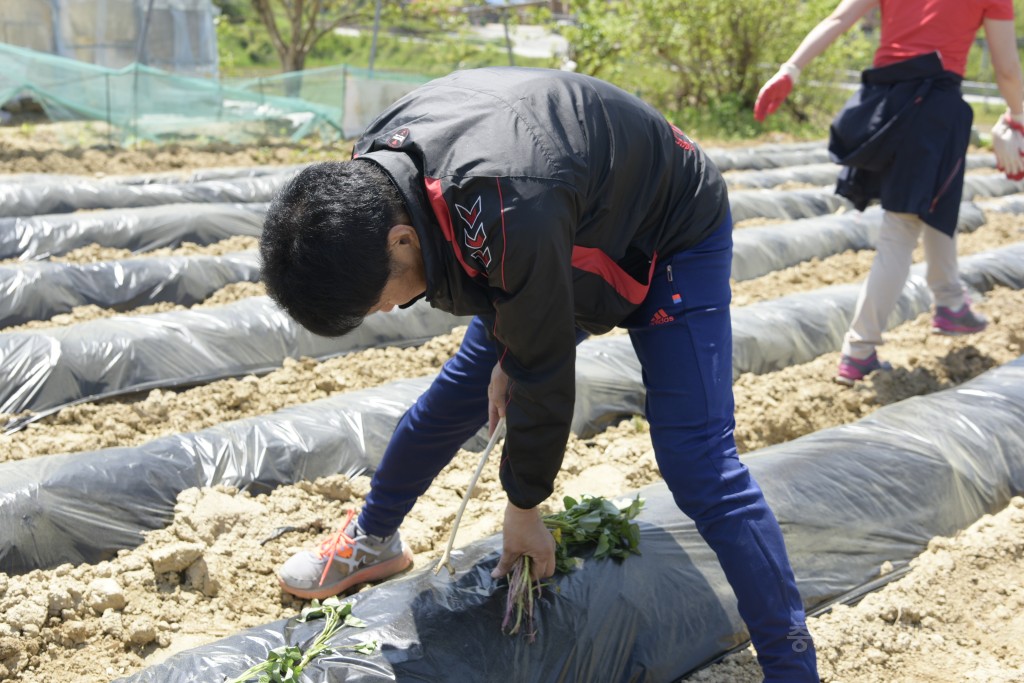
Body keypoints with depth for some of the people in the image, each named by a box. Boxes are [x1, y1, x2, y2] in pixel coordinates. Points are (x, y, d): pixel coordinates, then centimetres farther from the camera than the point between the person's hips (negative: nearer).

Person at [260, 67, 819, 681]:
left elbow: (543, 377, -30)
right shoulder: (376, 165, -19)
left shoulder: (512, 221, -45)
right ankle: (373, 542, 34)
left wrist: (524, 508, -16)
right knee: (457, 392, 12)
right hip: (581, 234, 8)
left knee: (697, 465, -17)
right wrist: (503, 352, -2)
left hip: (674, 238, -7)